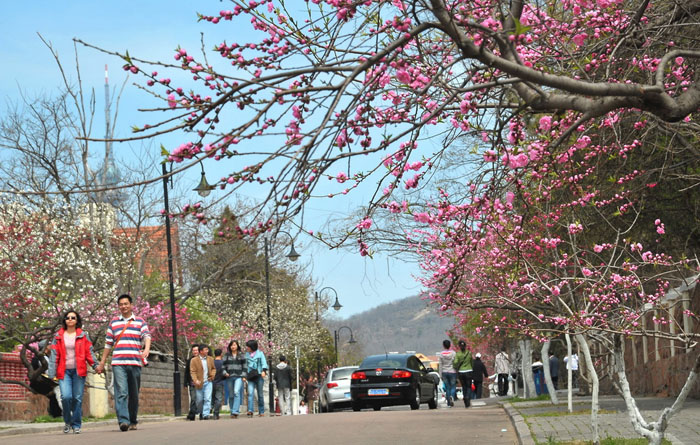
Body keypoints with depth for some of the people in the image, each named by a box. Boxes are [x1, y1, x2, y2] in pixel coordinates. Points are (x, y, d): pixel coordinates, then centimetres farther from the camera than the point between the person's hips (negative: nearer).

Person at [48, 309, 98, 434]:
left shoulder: (83, 335, 8)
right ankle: (67, 421, 7)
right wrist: (52, 372, 0)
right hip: (64, 371, 0)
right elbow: (54, 355, 6)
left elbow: (89, 352, 5)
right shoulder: (58, 336, 9)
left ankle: (76, 425, 10)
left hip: (78, 371, 0)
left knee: (77, 398, -1)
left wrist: (95, 365, -9)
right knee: (66, 396, -15)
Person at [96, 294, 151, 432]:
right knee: (121, 393, -13)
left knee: (134, 394, 6)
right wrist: (102, 363, 16)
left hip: (135, 363, 0)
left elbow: (147, 337, -4)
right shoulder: (113, 322, 15)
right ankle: (123, 421, -22)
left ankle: (133, 421, 18)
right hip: (118, 363, 0)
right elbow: (108, 343, 18)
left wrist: (146, 349, -26)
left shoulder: (140, 322, 11)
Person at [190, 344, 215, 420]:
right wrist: (195, 380, -24)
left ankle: (206, 414, -12)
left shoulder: (210, 359, 7)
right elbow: (192, 371, -10)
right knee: (199, 400, 7)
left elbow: (214, 368, 19)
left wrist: (212, 375, -1)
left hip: (208, 382, 2)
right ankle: (200, 413, 30)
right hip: (199, 383, -2)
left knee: (207, 399, -12)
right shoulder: (194, 360, -5)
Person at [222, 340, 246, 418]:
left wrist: (243, 376, -1)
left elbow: (244, 366, 8)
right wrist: (225, 373, -5)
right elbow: (223, 366, 13)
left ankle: (235, 411, -25)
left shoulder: (241, 355, 9)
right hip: (229, 377, 3)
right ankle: (232, 411, 13)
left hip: (238, 376, -3)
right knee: (231, 395, 4)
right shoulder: (226, 355, 12)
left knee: (236, 392, -21)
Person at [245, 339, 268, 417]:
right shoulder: (247, 355, 15)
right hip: (250, 377, 2)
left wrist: (264, 371, -21)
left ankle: (261, 411, 10)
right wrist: (245, 374, 17)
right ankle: (250, 411, -25)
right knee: (250, 393, -15)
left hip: (259, 376, -2)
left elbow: (264, 363, -4)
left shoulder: (260, 354, 5)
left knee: (260, 394, 2)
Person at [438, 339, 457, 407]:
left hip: (444, 372, 2)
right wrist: (457, 372, 4)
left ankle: (449, 403, 8)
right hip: (452, 372, -2)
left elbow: (440, 365, 1)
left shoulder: (440, 354, -1)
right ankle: (452, 396, -26)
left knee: (447, 387, 8)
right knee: (453, 386, 3)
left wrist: (441, 374, 5)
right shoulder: (453, 353, -5)